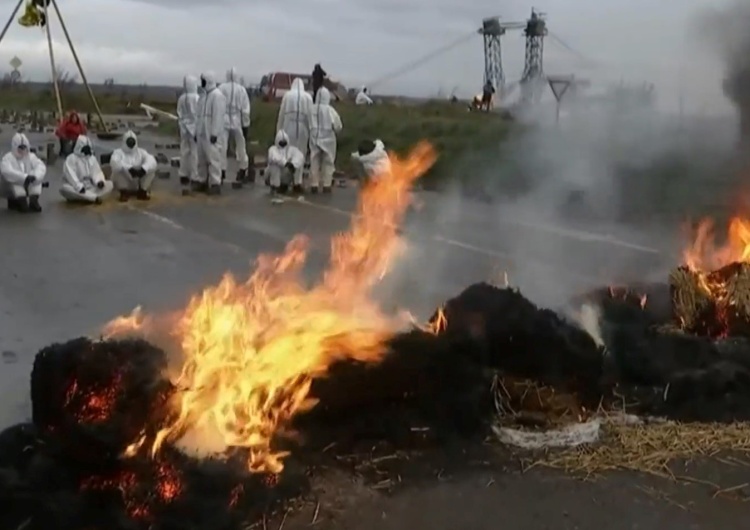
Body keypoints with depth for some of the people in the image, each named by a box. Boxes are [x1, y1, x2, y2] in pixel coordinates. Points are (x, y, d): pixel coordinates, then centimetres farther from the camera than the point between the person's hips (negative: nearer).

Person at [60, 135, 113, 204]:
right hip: (76, 189, -4)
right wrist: (79, 187, -31)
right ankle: (95, 197, -44)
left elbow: (96, 172, 4)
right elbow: (70, 175, -16)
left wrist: (99, 181, -19)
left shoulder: (92, 158, 14)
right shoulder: (71, 158, -4)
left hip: (90, 188, 4)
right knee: (64, 188, -38)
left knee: (109, 184, -16)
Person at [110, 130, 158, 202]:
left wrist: (143, 169, -36)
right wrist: (129, 168, -40)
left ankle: (142, 192, -8)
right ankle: (124, 192, -15)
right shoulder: (118, 152, -1)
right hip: (124, 184, -2)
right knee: (118, 168, -29)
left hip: (138, 186, 2)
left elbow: (152, 162, -14)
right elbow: (114, 162, -25)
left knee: (151, 168, -17)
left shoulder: (141, 152, 6)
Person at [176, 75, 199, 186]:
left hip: (184, 128, 6)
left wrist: (182, 124, 16)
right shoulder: (196, 98, -16)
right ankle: (194, 177, 1)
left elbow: (179, 114, 5)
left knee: (184, 151, 12)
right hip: (194, 128, -6)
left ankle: (183, 175, 19)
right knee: (194, 153, 0)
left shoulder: (181, 98, 0)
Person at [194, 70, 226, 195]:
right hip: (202, 133, 9)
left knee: (213, 158, -8)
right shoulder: (204, 94, 15)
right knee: (202, 158, 14)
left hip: (211, 134, -9)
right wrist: (197, 131, 19)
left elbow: (218, 116, -18)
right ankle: (202, 181, 23)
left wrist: (214, 133, -21)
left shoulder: (217, 95, -13)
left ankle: (215, 184, -6)